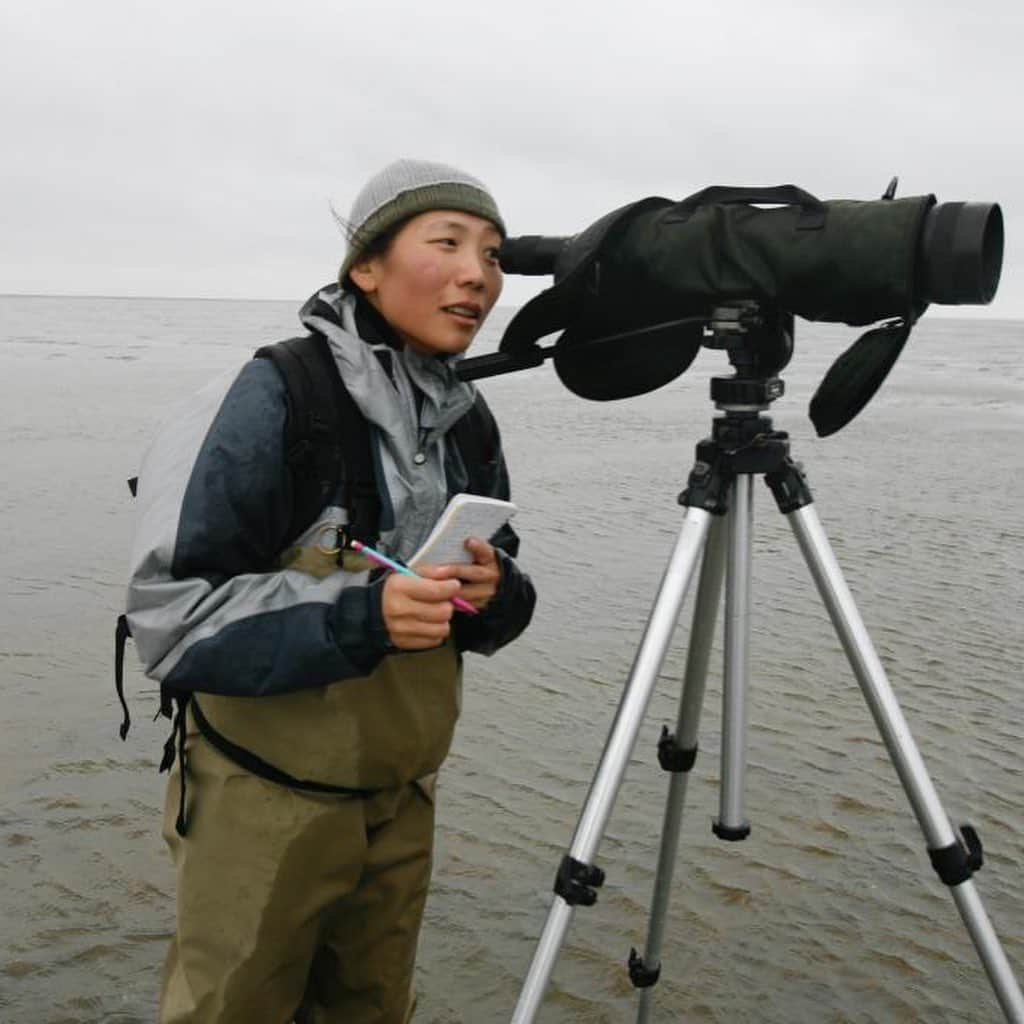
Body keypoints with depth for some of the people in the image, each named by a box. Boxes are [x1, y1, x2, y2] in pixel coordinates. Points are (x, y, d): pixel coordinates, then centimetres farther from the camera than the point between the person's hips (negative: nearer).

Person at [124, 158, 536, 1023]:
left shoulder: (469, 420, 0)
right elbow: (170, 615, -21)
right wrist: (355, 616, -33)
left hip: (402, 799, 6)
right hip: (264, 805, -5)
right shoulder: (268, 403, -19)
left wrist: (494, 593, -15)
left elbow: (493, 607, 8)